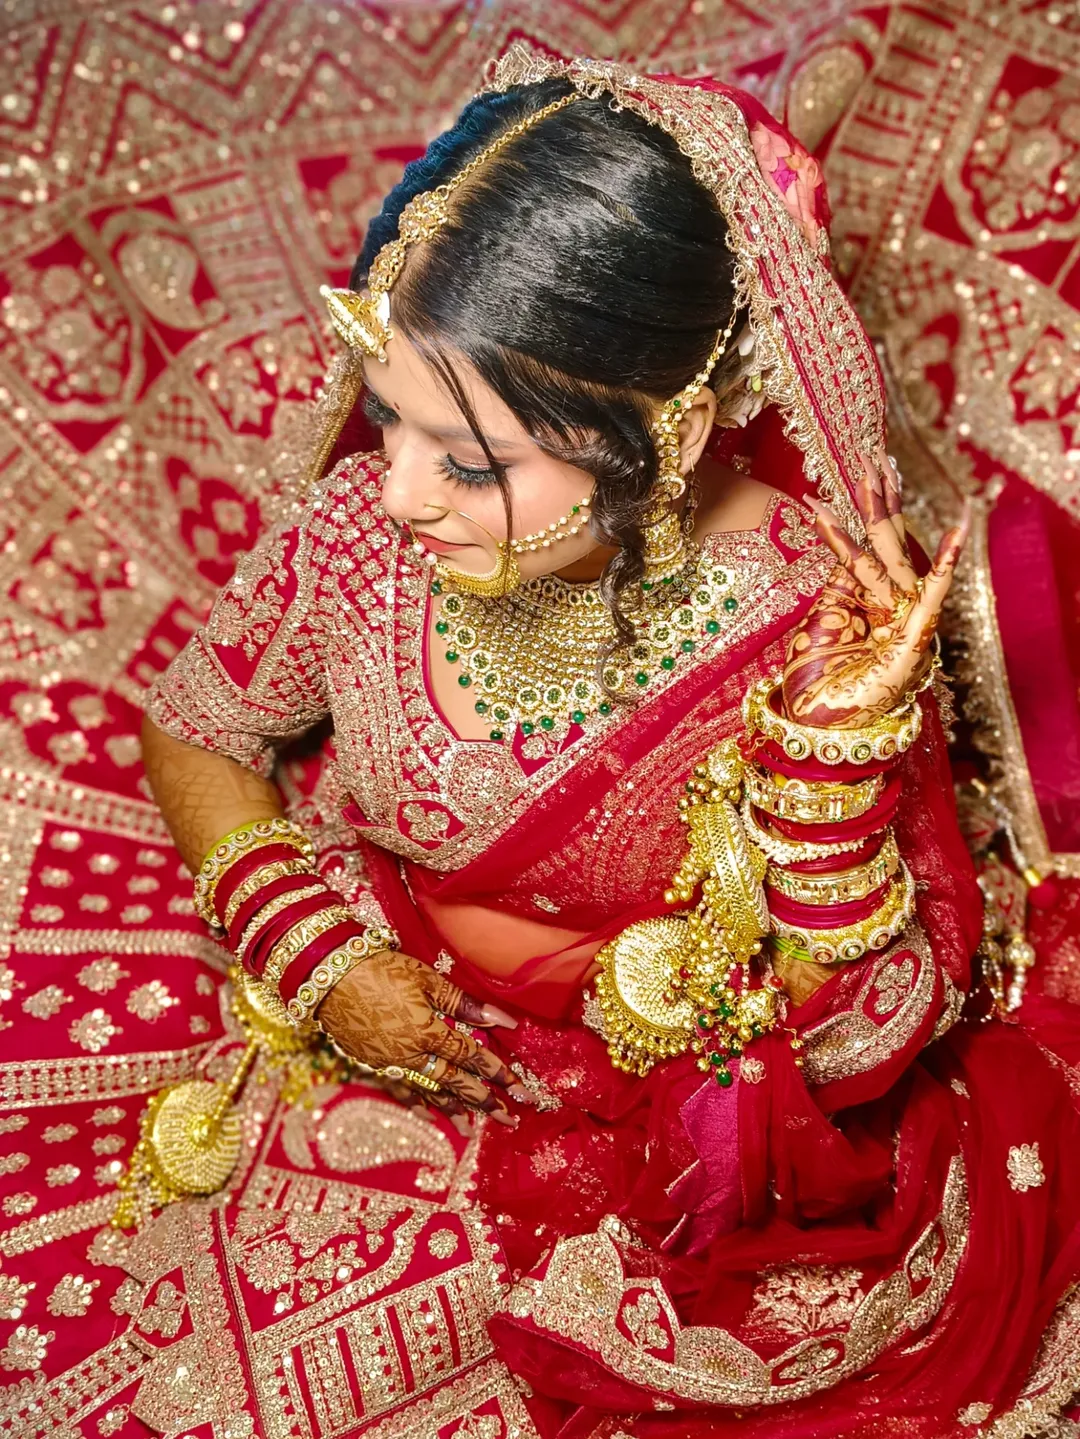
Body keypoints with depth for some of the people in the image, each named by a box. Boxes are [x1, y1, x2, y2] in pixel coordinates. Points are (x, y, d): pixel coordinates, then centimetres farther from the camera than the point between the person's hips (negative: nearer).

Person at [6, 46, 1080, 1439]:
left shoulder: (817, 621, -25)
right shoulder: (360, 536, -20)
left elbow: (863, 1043, -19)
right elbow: (194, 733, 2)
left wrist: (845, 736, -34)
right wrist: (320, 953, -12)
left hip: (694, 1108, 0)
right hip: (400, 1049, 2)